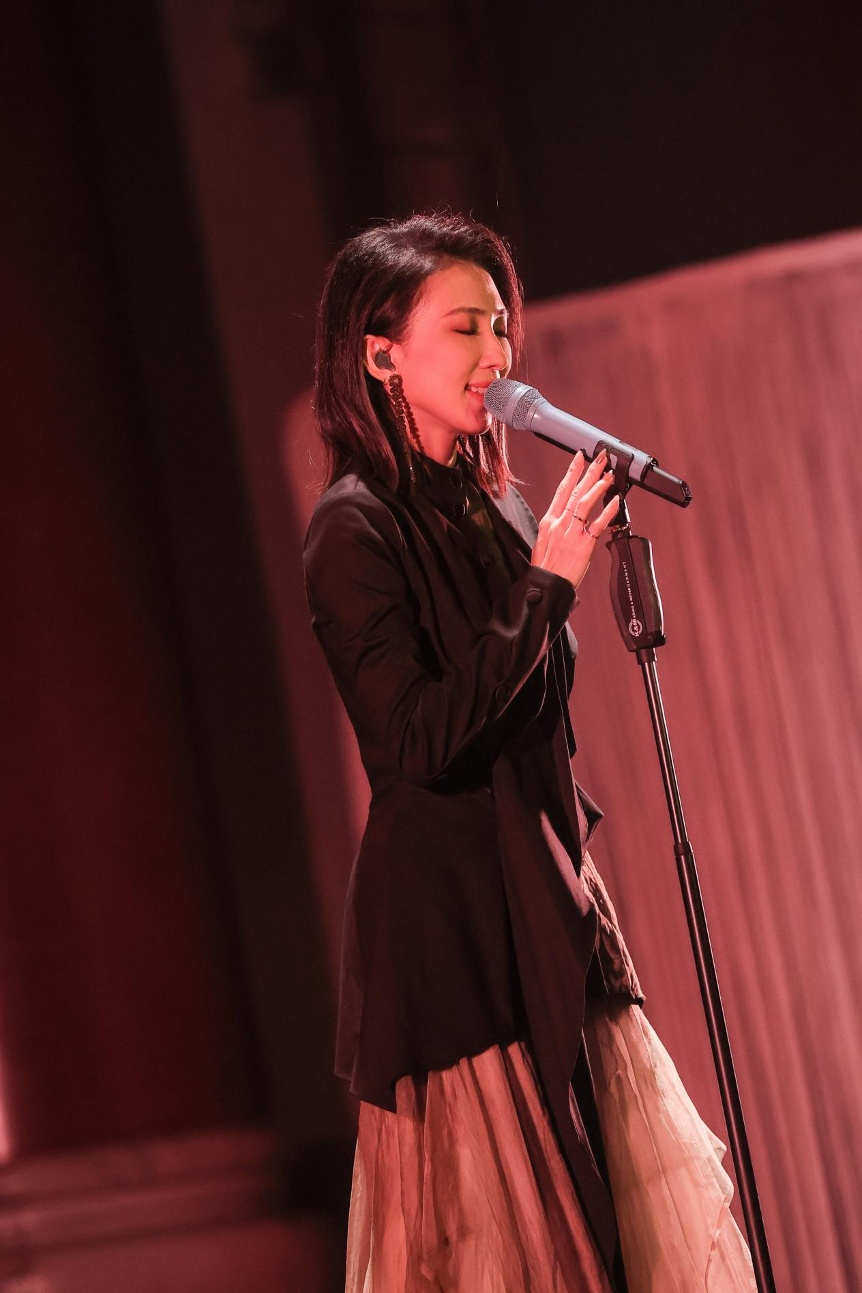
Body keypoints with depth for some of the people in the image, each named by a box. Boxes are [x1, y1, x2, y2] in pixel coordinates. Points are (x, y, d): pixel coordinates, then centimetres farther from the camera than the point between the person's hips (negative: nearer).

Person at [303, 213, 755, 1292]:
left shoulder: (495, 506, 13)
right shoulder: (356, 528, -11)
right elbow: (424, 740, -20)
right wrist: (546, 582, -18)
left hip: (552, 902, 8)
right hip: (450, 923, -8)